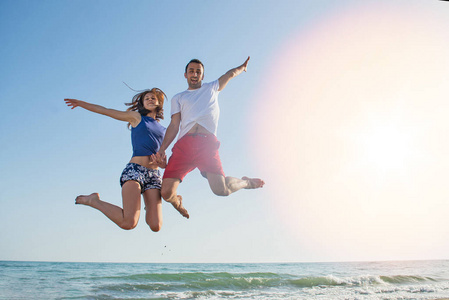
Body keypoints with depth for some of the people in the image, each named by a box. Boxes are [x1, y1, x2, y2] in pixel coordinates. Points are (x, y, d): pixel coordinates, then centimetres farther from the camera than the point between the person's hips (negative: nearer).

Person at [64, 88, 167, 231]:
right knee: (128, 223, -20)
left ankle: (149, 209, 22)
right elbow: (105, 111, 19)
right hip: (134, 170, -3)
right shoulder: (136, 117, 15)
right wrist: (80, 103, 20)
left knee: (156, 226, -14)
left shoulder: (162, 130, 25)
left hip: (154, 175, 4)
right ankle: (93, 201, 6)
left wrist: (161, 162, -1)